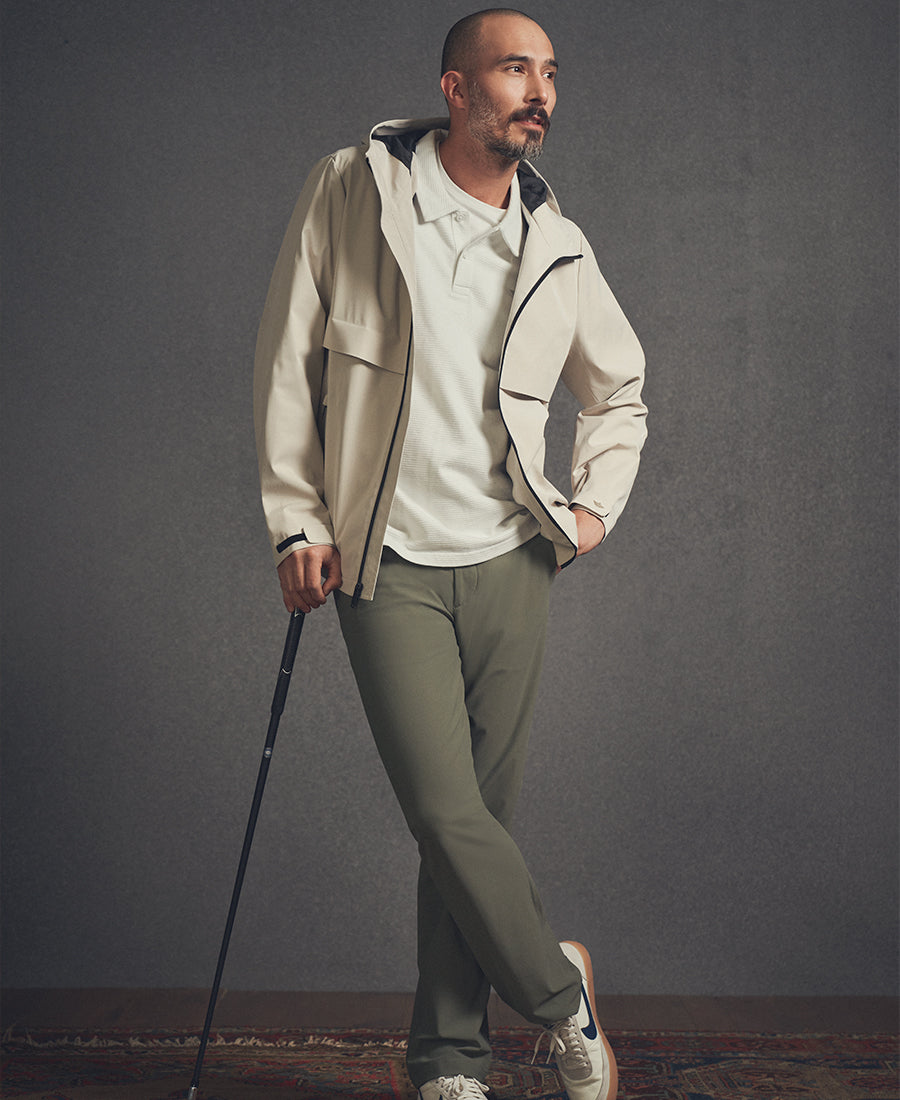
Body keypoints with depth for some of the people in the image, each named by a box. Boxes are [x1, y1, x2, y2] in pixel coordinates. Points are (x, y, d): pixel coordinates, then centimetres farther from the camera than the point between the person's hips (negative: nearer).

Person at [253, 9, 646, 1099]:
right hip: (388, 566, -3)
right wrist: (297, 521, -1)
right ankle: (559, 991, 13)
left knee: (480, 814, 5)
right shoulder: (351, 192, -1)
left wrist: (596, 502, 12)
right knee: (447, 813, -11)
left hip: (509, 565, 3)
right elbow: (287, 362, 2)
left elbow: (620, 386, 25)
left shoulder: (558, 250, 8)